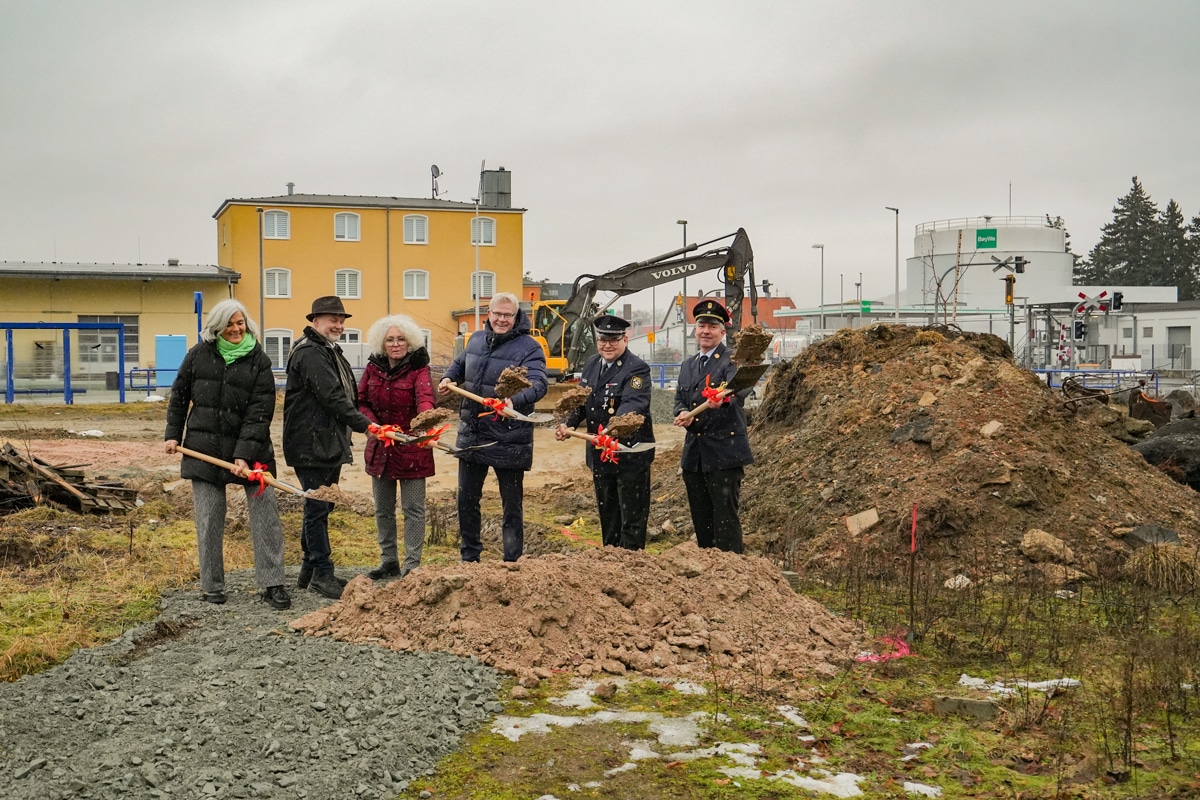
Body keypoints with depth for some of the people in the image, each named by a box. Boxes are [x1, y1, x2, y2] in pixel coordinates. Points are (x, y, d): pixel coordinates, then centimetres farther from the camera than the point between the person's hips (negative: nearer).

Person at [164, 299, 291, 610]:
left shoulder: (259, 361, -2)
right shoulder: (199, 354, 4)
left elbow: (260, 412, -9)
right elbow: (179, 395, 14)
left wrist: (245, 455, -17)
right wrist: (173, 434, 7)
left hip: (249, 448, -1)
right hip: (204, 448, 1)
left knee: (265, 512, -5)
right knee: (209, 519, 5)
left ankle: (272, 583, 2)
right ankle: (212, 586, 16)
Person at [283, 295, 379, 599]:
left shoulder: (330, 352, 19)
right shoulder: (309, 354, -15)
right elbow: (332, 397, -23)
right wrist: (366, 425, -25)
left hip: (330, 444, 10)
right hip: (311, 445, -10)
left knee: (321, 506, 15)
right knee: (317, 509, -3)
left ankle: (310, 568, 25)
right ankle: (322, 573, 3)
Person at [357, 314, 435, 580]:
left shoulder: (418, 369, -11)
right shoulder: (373, 368, 3)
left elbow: (426, 398, -29)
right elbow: (362, 402, 7)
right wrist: (373, 424, -11)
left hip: (411, 448, -5)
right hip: (380, 448, 5)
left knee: (413, 508, 1)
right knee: (383, 509, 14)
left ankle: (412, 564, 10)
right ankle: (388, 560, 28)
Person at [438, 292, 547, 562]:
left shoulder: (529, 348, -12)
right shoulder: (476, 340, 8)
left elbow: (538, 384, -26)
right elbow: (460, 364, 29)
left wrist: (514, 401, -45)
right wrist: (449, 378, 7)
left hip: (509, 440, -6)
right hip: (471, 435, 6)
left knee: (512, 504, 6)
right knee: (466, 499, 15)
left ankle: (513, 562, 17)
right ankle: (469, 557, 29)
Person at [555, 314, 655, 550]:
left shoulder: (637, 369, -15)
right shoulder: (591, 365, 10)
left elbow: (632, 406, -31)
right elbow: (581, 401, 14)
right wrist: (568, 423, -6)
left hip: (630, 454, -8)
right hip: (600, 454, 8)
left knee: (632, 517, 0)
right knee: (607, 514, 19)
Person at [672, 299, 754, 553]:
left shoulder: (733, 361, -7)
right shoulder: (687, 366, 17)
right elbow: (680, 398, 16)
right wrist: (682, 413, -9)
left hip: (724, 453, -7)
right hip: (694, 455, 7)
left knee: (725, 518, -6)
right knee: (700, 519, 14)